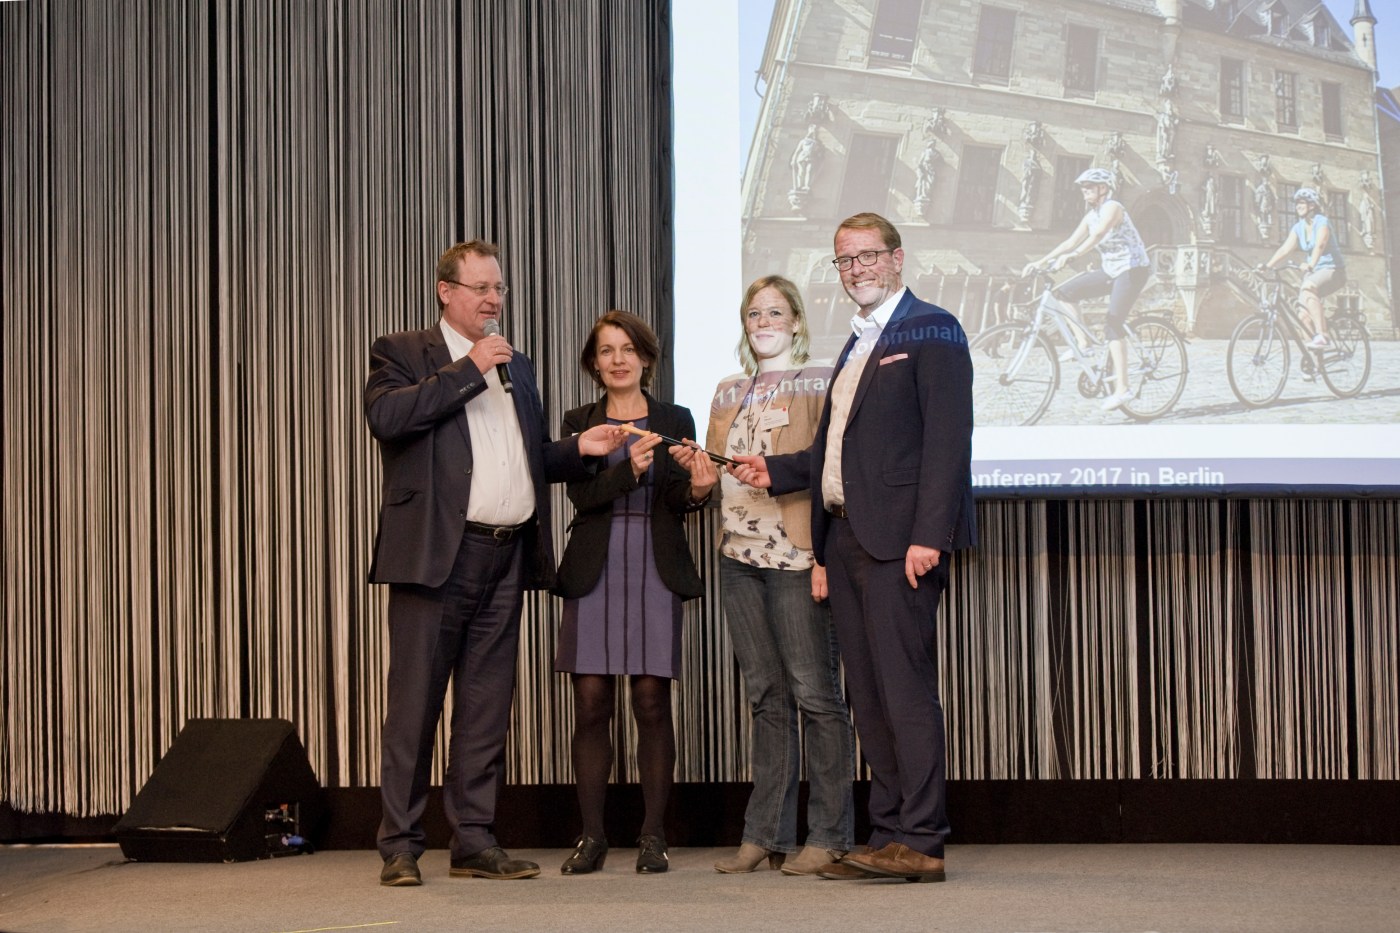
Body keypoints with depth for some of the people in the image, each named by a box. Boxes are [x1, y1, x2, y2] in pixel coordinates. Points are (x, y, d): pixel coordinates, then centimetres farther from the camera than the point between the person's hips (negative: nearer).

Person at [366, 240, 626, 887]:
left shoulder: (517, 367, 22)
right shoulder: (402, 353, 3)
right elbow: (385, 416, -17)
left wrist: (578, 449, 7)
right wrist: (468, 370, -14)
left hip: (507, 558, 6)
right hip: (437, 554, -6)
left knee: (487, 704, 8)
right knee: (415, 701, -3)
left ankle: (474, 840, 14)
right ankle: (400, 845, 3)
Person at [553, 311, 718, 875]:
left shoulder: (675, 421, 10)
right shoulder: (579, 424, 9)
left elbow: (679, 503, 1)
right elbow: (581, 494, -6)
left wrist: (697, 489, -21)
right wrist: (629, 470, -23)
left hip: (655, 571, 0)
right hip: (594, 570, 0)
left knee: (652, 702, -3)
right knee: (591, 705, -3)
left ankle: (653, 836, 4)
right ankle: (591, 837, 4)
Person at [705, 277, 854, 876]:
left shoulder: (819, 382, 1)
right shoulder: (729, 393, 19)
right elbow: (715, 468, 24)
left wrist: (827, 554, -17)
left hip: (797, 554, -6)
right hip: (741, 555, 6)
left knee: (814, 692, -5)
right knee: (766, 695, 8)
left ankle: (828, 837, -2)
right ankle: (767, 834, 12)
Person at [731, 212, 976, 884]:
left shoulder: (931, 331, -3)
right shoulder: (857, 345, 23)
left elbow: (947, 438, -13)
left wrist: (928, 534, -21)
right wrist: (777, 471, 11)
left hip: (898, 536, -9)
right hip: (845, 535, 9)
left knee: (904, 688, -10)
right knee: (867, 694, 8)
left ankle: (920, 842, -8)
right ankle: (888, 835, 13)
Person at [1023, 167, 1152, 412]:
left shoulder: (1112, 208, -15)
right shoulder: (1091, 215, 10)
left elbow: (1097, 235, -32)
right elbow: (1071, 242, 7)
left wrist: (1071, 256, -43)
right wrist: (1041, 261, -2)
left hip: (1133, 269, -8)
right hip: (1111, 270, 9)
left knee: (1113, 325, -18)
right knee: (1065, 292, -3)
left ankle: (1122, 388, -18)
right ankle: (1081, 344, 0)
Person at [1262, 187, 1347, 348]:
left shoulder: (1322, 223, -14)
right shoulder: (1298, 228, 6)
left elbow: (1319, 245, -33)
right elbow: (1285, 250, -3)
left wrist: (1310, 265, -50)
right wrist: (1266, 266, -18)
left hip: (1333, 270, -7)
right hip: (1314, 272, 7)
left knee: (1308, 287, -36)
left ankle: (1321, 335, -41)